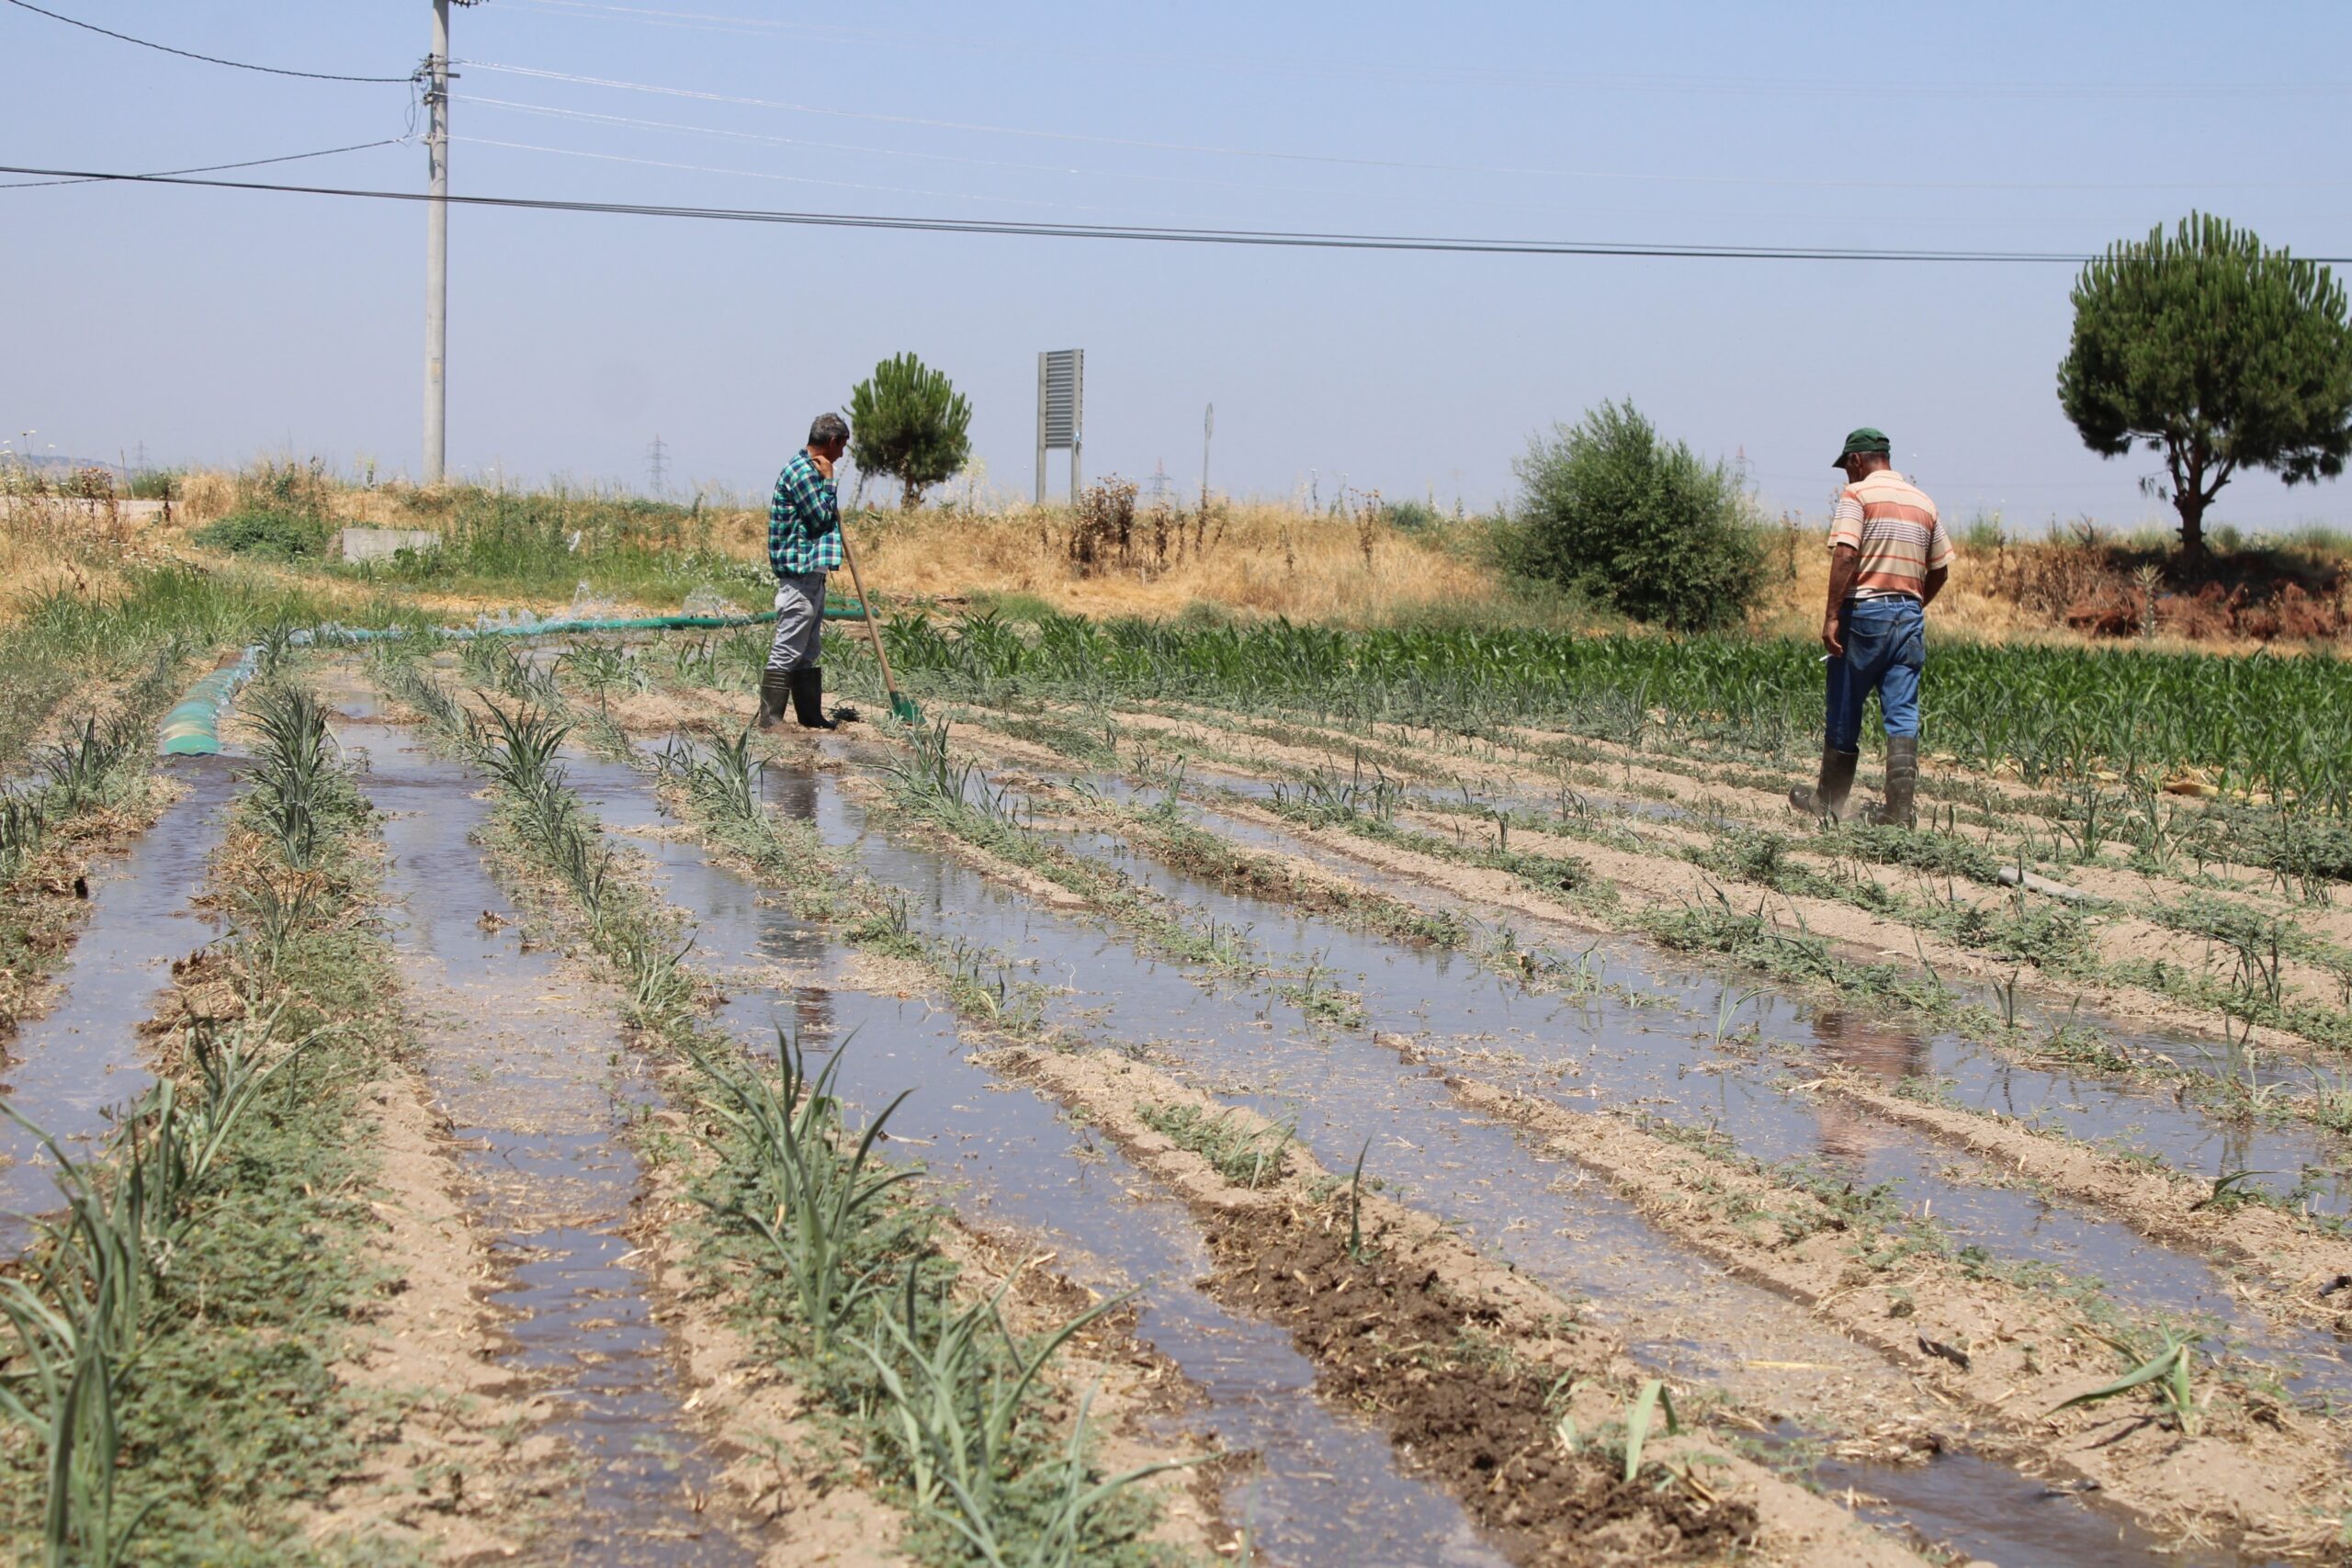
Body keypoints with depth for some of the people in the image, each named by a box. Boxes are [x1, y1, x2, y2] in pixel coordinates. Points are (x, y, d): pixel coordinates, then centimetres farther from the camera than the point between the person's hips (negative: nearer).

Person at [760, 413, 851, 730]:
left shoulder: (809, 468, 18)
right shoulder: (801, 470, -14)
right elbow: (821, 517, -15)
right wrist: (828, 480, -8)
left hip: (810, 572, 11)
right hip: (799, 572, -11)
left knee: (807, 652, 14)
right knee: (786, 652, -8)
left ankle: (810, 715, 20)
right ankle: (770, 719, -6)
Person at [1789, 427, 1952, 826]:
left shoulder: (1857, 494, -4)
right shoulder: (1924, 502, 14)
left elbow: (1846, 556, -16)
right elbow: (1940, 571, 16)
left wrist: (1831, 616, -17)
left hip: (1865, 610, -5)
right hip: (1909, 614, 5)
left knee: (1844, 713, 6)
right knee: (1903, 716, 1)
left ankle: (1829, 802, 17)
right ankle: (1899, 810, -5)